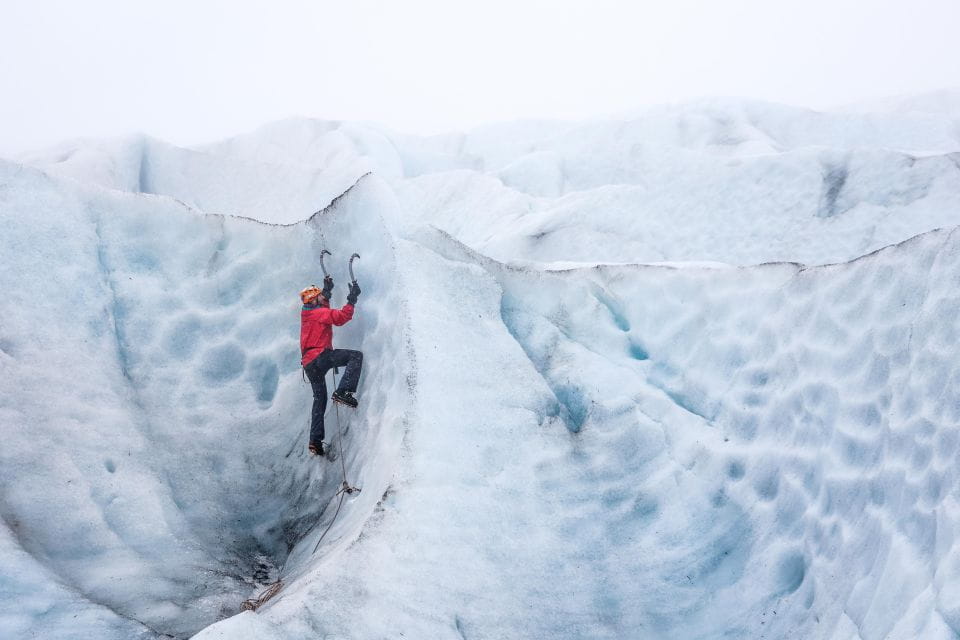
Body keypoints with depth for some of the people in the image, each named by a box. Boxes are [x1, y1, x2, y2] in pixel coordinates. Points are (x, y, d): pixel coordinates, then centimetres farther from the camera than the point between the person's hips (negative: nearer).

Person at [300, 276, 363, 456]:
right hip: (319, 357, -9)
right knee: (356, 356, -13)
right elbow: (341, 317, -17)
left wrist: (327, 290, 48)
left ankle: (315, 441, 9)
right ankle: (342, 392, -26)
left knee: (319, 399, 15)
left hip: (309, 363, 9)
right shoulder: (319, 312, -5)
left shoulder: (307, 312, 21)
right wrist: (352, 299, -9)